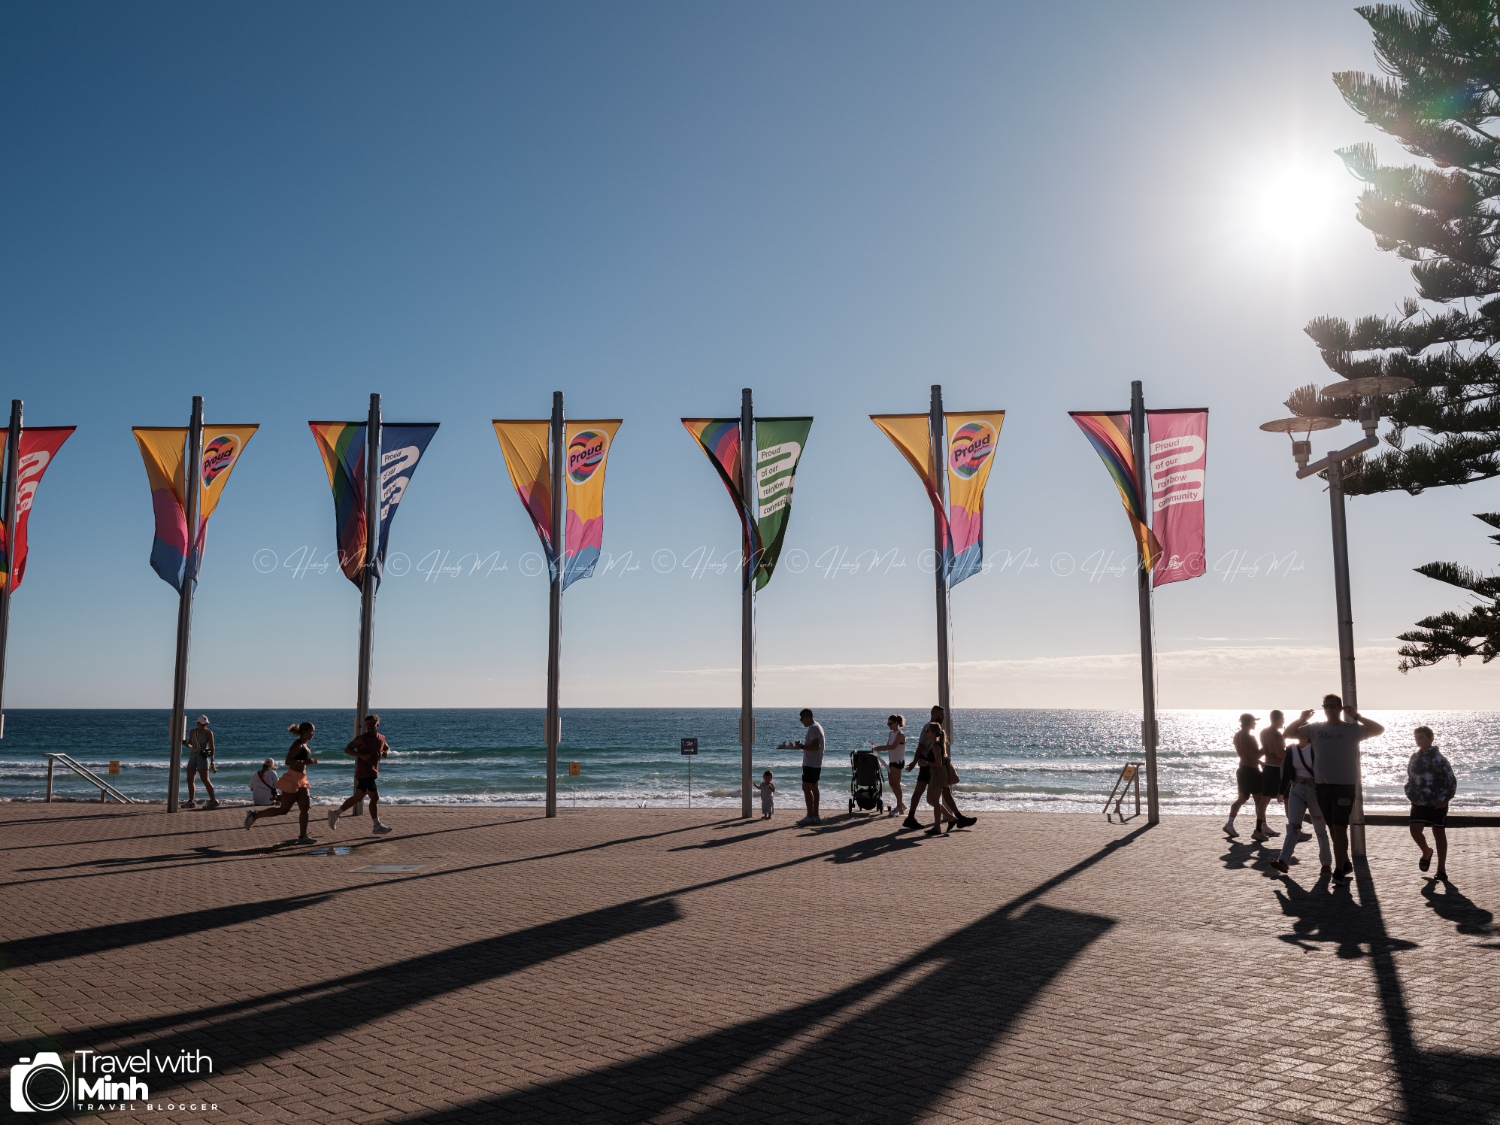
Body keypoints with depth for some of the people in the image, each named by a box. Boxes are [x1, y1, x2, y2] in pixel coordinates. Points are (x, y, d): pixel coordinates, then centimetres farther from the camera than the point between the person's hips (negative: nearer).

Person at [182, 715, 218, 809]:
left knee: (205, 779, -15)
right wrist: (185, 743, -7)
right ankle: (191, 802, 21)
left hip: (203, 756, -6)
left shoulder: (208, 732, -7)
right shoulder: (192, 731, 8)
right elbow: (190, 745, 17)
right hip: (193, 756, 6)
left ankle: (213, 801, -14)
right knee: (189, 780, 8)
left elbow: (212, 747, -10)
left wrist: (212, 761, -17)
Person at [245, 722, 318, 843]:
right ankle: (255, 815, 11)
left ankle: (303, 836, 3)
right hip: (292, 780, -9)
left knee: (305, 808, 1)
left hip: (301, 780, 9)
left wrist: (310, 761, 12)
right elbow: (288, 761, -24)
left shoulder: (304, 745, 14)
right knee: (283, 810, -3)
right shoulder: (298, 745, -14)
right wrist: (305, 762, -27)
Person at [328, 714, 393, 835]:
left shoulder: (382, 738, 9)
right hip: (365, 773, -7)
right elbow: (347, 749, -7)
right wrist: (361, 755, -21)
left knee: (357, 797, 16)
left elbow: (387, 748, 27)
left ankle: (335, 813, 29)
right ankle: (376, 826, 0)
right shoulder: (362, 739, -9)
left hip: (373, 773, 7)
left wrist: (386, 752, 2)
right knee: (375, 797, -8)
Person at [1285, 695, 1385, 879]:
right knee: (1333, 828, 15)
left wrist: (1357, 716, -19)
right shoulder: (1315, 728, 6)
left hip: (1344, 786, -5)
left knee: (1339, 828, -9)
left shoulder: (1352, 729, -3)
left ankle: (1339, 871, -6)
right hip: (1322, 786, 5)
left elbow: (1379, 730, -12)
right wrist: (1302, 718, -7)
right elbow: (1288, 733, 9)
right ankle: (1345, 864, 30)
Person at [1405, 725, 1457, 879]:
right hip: (1419, 803, 5)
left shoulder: (1438, 758, -12)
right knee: (1415, 829, -7)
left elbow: (1451, 780, -10)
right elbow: (1410, 778, 19)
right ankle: (1426, 852, 23)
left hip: (1437, 803, -5)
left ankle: (1441, 869, 11)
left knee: (1439, 833, 4)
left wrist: (1444, 800, -14)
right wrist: (1410, 794, 8)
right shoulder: (1415, 757, 7)